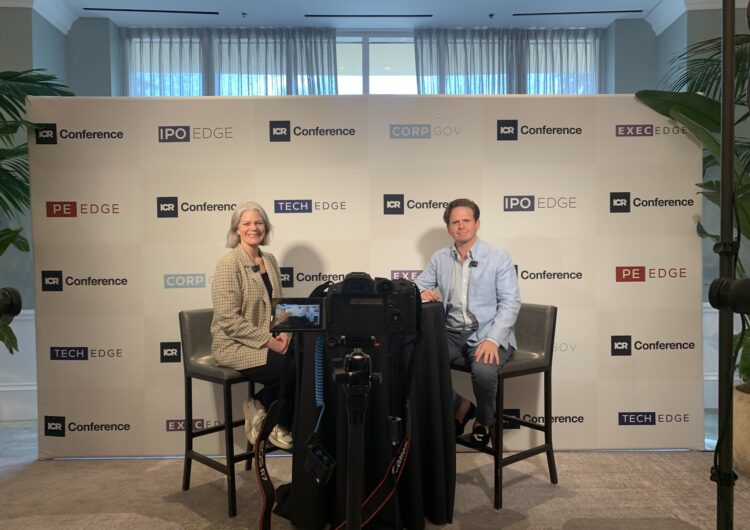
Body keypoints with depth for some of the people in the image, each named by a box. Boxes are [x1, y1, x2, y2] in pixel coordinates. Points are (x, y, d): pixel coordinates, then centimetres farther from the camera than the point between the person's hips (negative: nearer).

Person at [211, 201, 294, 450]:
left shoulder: (269, 260, 10)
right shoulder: (229, 264, -13)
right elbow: (229, 320, -18)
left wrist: (283, 332, -3)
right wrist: (268, 341, -19)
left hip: (268, 339, 7)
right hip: (235, 345, -7)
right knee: (292, 369, -25)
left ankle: (262, 405, 4)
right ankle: (275, 424, 5)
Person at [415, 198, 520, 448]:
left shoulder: (498, 257, -1)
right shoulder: (439, 258, 10)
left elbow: (510, 302, -7)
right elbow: (416, 287, 14)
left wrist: (492, 339, -22)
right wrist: (422, 293, -13)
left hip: (487, 334, -3)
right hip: (451, 333, 4)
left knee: (483, 369, -34)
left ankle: (484, 420, 3)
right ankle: (460, 406, 6)